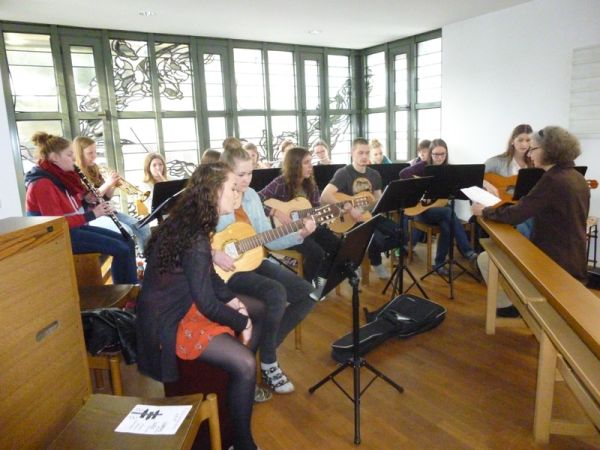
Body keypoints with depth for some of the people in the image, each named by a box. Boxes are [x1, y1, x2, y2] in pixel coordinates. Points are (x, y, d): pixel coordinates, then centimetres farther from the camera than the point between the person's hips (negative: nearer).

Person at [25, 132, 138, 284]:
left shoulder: (60, 175, 9)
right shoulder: (42, 185, -19)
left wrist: (87, 200, -3)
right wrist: (92, 214, -22)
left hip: (75, 227, 9)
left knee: (127, 242, 1)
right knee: (121, 249, -18)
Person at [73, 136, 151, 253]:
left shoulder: (93, 170, 13)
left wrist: (113, 185, -5)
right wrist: (107, 184, -23)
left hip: (105, 212, 8)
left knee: (143, 228, -6)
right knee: (126, 231, -30)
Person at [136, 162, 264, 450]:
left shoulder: (189, 222, 1)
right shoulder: (195, 238, -28)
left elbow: (207, 275, 12)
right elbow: (207, 304, -26)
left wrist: (232, 299, -1)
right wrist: (242, 322, -11)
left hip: (186, 302, 10)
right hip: (168, 320, -10)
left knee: (258, 310, 15)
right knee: (245, 364, -23)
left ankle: (241, 385, 29)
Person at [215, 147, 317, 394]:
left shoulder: (252, 196, 9)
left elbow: (268, 240, 10)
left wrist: (300, 234, -3)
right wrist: (213, 254, -28)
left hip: (254, 262, 8)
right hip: (225, 270, -7)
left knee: (307, 293, -4)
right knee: (276, 293, -31)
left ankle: (266, 346, 9)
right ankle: (267, 363, -7)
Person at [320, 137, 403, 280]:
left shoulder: (374, 175, 10)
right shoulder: (343, 173, -11)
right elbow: (324, 197, -24)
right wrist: (350, 209, -30)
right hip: (349, 219, -6)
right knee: (377, 239, -30)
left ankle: (371, 252, 12)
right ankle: (376, 262, 7)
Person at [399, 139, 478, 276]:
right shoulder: (424, 166, -3)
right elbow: (403, 173, -19)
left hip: (441, 208, 4)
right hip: (423, 209, -4)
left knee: (447, 227, -31)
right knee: (449, 213, -32)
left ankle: (439, 263, -19)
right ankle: (468, 252, -31)